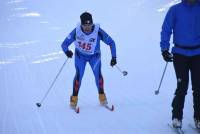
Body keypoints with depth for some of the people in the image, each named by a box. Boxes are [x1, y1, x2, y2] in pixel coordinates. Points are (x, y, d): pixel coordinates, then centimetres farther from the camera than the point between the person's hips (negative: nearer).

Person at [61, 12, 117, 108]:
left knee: (97, 73, -15)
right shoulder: (76, 31, -27)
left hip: (94, 56, 0)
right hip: (80, 55, 0)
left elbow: (111, 43, -18)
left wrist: (114, 57, -23)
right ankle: (74, 97, -1)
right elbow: (65, 44, -21)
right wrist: (67, 51, -43)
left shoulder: (98, 31, -29)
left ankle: (102, 96, 6)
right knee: (79, 74, -16)